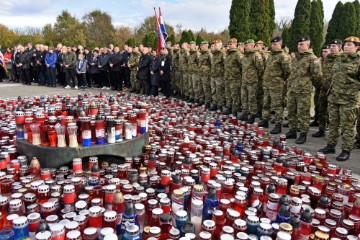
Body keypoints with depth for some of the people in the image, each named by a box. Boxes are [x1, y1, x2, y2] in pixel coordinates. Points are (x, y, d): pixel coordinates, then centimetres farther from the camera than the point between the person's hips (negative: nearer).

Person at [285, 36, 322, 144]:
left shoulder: (312, 58, -10)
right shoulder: (295, 57, 13)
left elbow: (318, 75, -11)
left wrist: (309, 83, 2)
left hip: (303, 91, -8)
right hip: (291, 89, 8)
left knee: (303, 113, 0)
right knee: (291, 111, 13)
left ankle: (303, 134, 10)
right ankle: (292, 131, 26)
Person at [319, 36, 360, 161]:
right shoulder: (338, 59, 13)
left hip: (349, 99, -6)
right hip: (333, 97, 7)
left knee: (347, 126, 0)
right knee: (333, 123, 13)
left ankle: (346, 151, 8)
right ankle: (331, 146, 25)